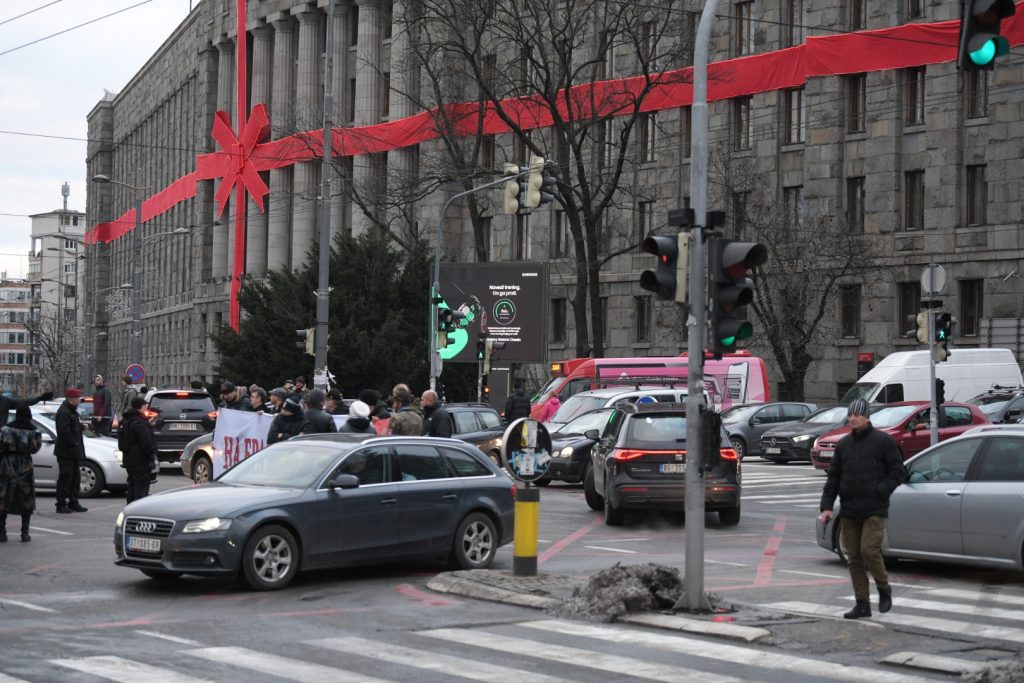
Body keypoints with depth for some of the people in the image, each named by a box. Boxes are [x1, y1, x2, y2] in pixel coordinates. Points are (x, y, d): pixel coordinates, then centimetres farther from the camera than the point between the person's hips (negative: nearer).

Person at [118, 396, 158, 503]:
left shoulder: (125, 421, 14)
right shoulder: (139, 422, -18)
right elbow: (146, 441, -21)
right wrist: (153, 457, -17)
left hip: (129, 459, 10)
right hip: (140, 461, -10)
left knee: (132, 484, 16)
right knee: (141, 486, -8)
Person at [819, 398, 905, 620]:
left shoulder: (883, 441, -2)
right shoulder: (843, 444, 13)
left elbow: (898, 471, -2)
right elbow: (833, 477, 14)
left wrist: (880, 491, -13)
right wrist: (826, 506, 5)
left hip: (874, 510, -5)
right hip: (849, 513, 5)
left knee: (869, 550, -17)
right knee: (854, 558, 4)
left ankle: (884, 589, 7)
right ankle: (862, 603, 10)